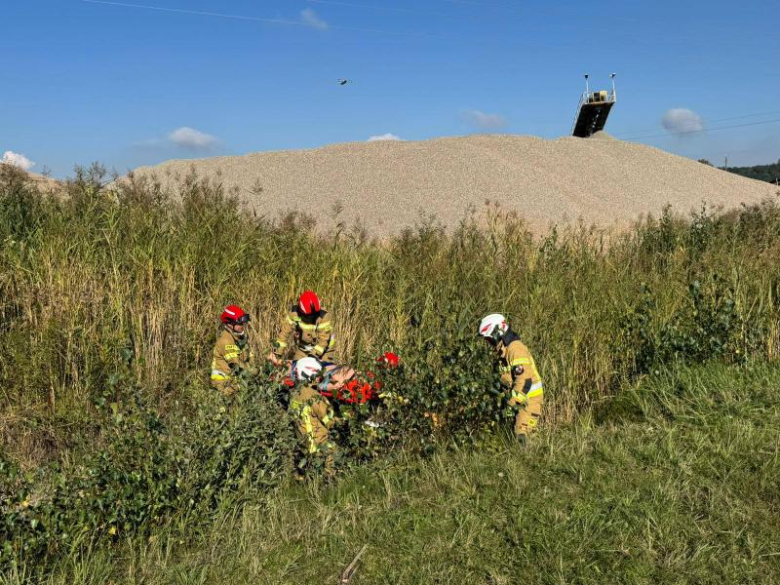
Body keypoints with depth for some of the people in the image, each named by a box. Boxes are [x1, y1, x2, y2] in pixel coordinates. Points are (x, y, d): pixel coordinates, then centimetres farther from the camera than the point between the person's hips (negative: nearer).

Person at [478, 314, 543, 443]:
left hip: (530, 398, -10)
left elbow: (524, 380, -26)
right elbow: (505, 377, 20)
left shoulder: (516, 349, -19)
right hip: (518, 397, 10)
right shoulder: (503, 350, 13)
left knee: (521, 435, -15)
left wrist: (513, 402, -23)